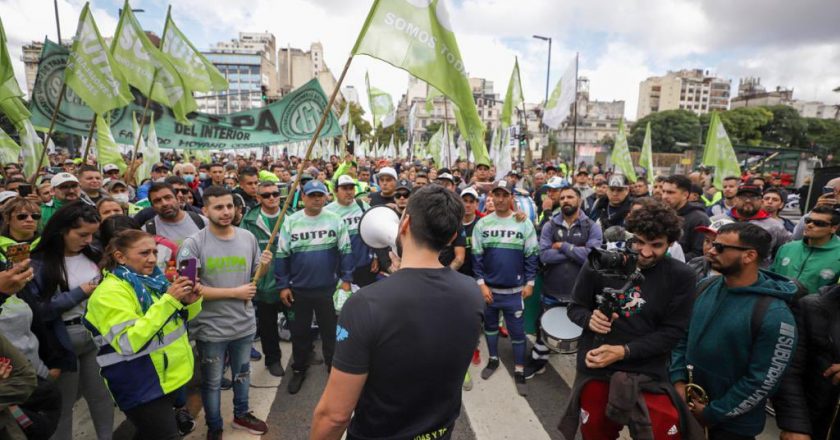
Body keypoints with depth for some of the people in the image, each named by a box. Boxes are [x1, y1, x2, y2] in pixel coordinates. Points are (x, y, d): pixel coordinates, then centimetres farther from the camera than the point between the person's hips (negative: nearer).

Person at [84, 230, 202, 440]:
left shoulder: (152, 279, 4)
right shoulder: (110, 292, -19)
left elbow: (176, 319, 13)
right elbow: (128, 343, -29)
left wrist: (191, 302, -10)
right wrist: (168, 300, -30)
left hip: (171, 376, 8)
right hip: (142, 386, -7)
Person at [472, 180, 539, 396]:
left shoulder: (524, 223, -4)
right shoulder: (482, 224, -2)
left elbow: (531, 256, 0)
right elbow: (476, 256, -1)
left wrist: (530, 282, -3)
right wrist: (481, 283, -6)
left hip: (515, 290, -1)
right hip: (489, 288, 2)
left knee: (517, 330, 6)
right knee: (490, 325, 17)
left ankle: (519, 370, 22)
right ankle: (493, 359, 38)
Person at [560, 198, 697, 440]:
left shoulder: (681, 276, -8)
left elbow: (672, 332, -9)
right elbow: (575, 308, 2)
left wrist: (623, 351, -19)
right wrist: (590, 319, -21)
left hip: (649, 377, -1)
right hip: (595, 371, 1)